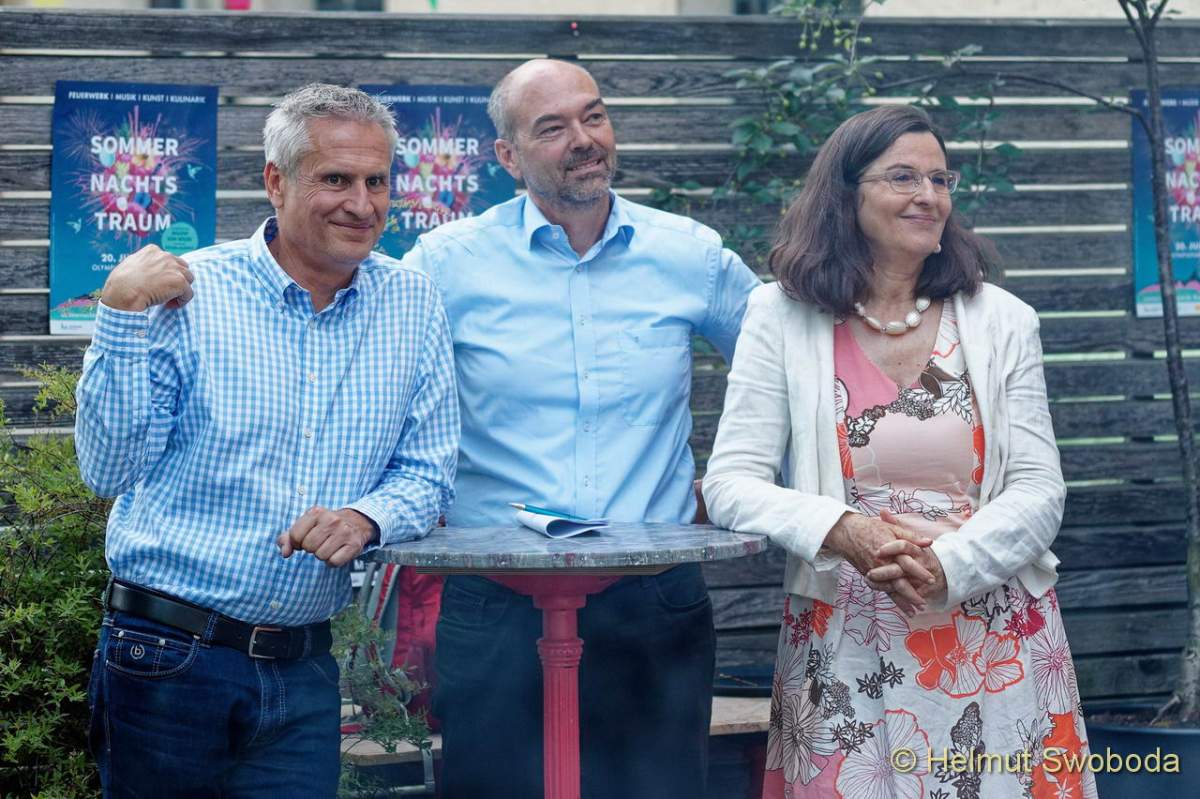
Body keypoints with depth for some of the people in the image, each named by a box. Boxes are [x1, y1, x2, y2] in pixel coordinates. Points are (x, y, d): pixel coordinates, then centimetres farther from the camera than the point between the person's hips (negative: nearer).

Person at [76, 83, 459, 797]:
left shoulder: (412, 305, 5)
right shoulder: (188, 294, -5)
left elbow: (428, 472, 6)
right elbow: (110, 471, -10)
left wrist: (366, 518, -15)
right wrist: (124, 315, -18)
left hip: (303, 673, 3)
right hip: (166, 657, -3)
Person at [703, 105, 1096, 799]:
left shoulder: (1004, 321, 4)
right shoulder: (781, 317, 1)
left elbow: (1040, 490, -1)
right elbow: (731, 483, -4)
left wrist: (947, 566, -18)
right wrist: (843, 533, -21)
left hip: (995, 638, 1)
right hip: (848, 651, -1)